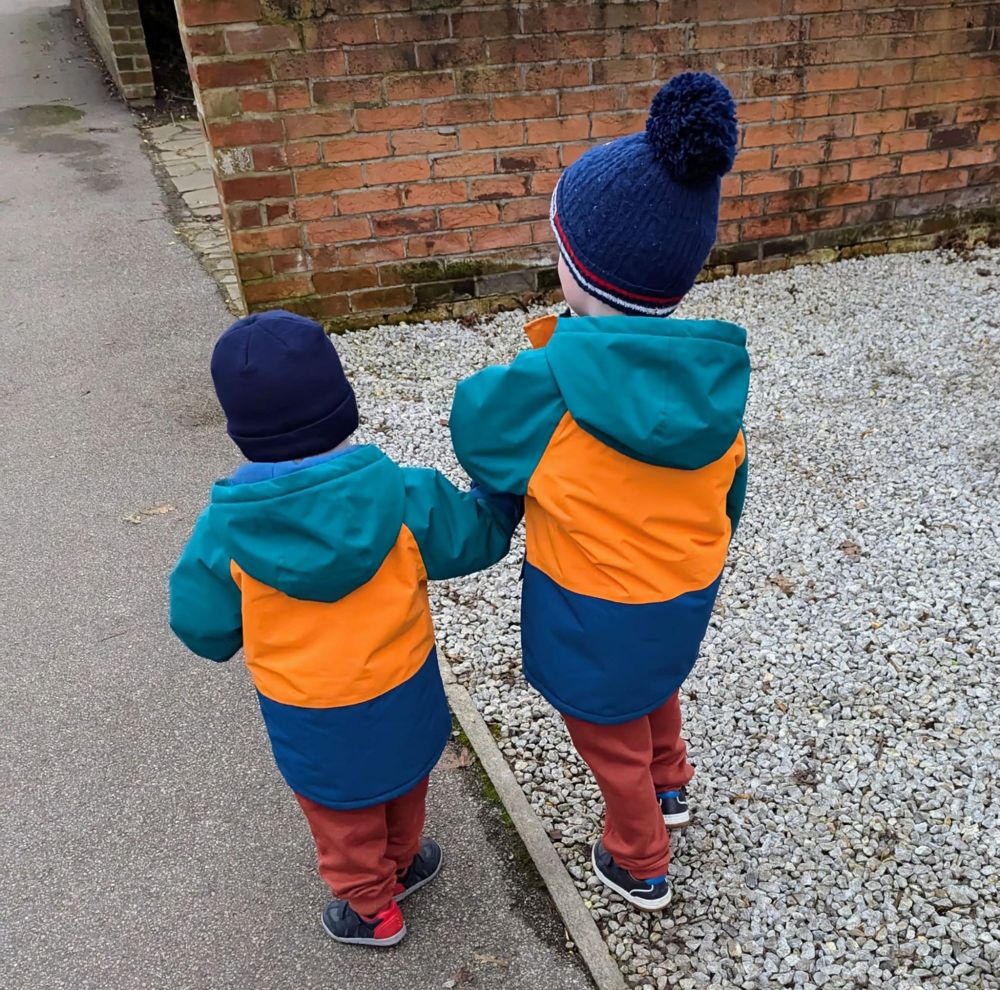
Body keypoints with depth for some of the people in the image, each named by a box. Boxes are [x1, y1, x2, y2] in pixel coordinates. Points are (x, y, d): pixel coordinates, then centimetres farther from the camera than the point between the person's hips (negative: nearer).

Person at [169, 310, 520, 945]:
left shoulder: (228, 529, -25)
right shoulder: (404, 496, -25)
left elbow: (204, 630, -11)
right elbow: (475, 537, -8)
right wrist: (507, 488, 12)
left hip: (311, 719, -1)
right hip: (404, 694, 2)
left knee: (342, 812, 27)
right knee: (402, 785, 32)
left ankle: (372, 909, 49)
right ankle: (400, 862, 59)